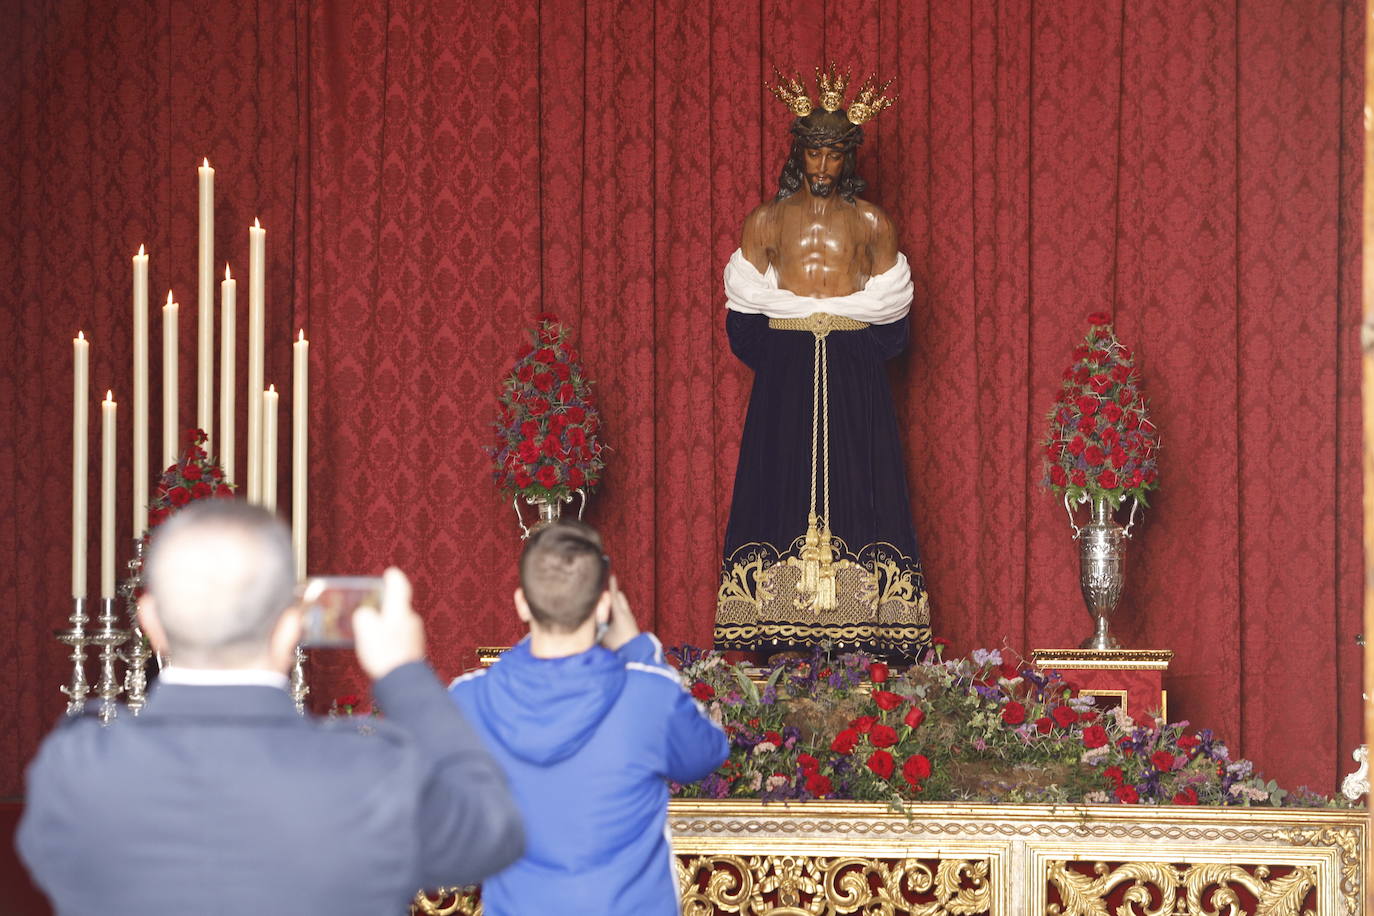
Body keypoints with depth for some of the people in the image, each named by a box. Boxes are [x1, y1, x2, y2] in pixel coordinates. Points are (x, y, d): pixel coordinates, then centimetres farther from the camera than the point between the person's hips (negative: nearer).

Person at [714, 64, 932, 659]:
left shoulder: (870, 224, 8)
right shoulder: (766, 221, 8)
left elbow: (890, 313, 7)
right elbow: (743, 312, 8)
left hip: (854, 381, 0)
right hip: (784, 376, 0)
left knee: (855, 488, -6)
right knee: (783, 489, -6)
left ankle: (863, 645, -7)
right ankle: (777, 647, -8)